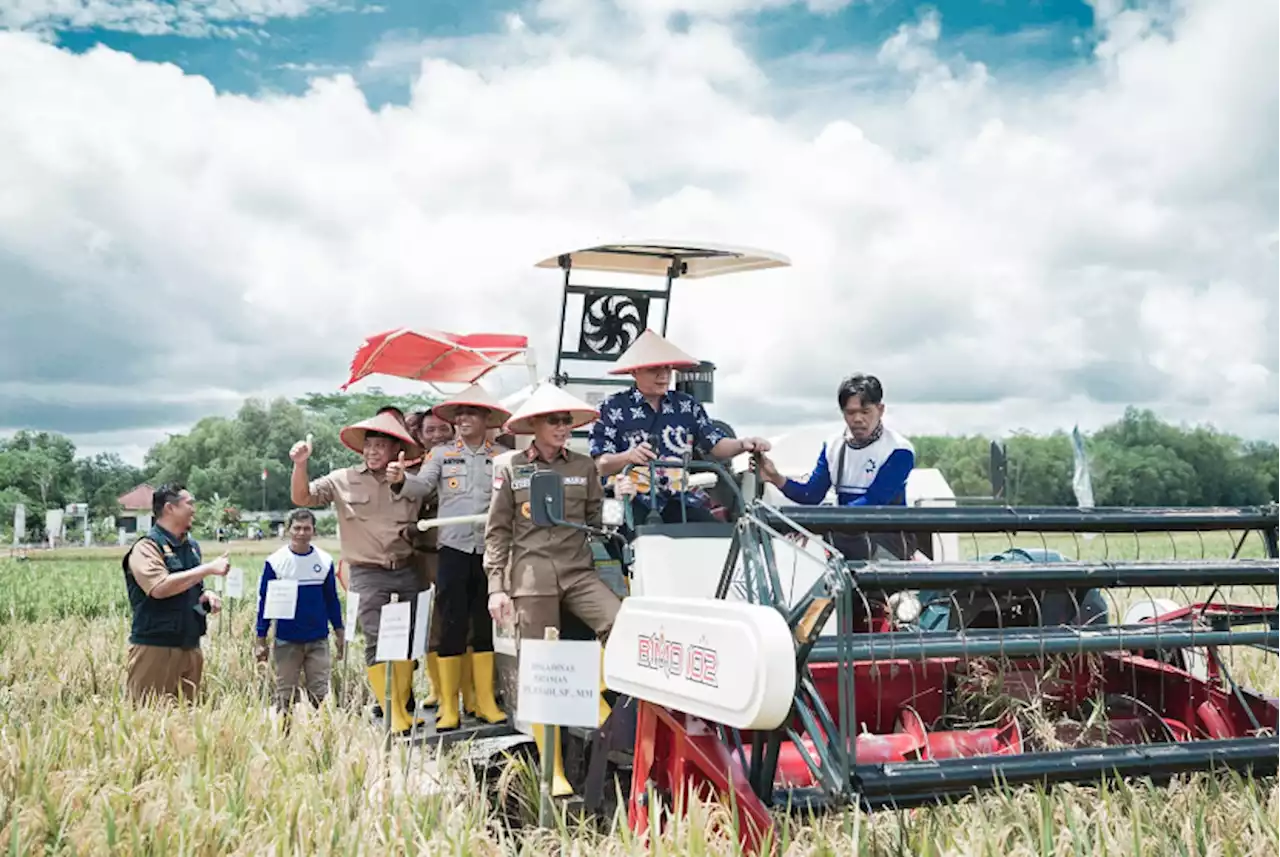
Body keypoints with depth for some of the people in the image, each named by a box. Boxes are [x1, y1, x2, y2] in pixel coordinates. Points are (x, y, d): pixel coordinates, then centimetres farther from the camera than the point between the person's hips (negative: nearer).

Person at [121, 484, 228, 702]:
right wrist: (209, 568, -22)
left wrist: (207, 596, 4)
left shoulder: (191, 545, 14)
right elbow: (160, 588, -26)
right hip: (155, 649, -7)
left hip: (190, 648, 7)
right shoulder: (147, 547, -10)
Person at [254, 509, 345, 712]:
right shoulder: (275, 561, -4)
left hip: (318, 641, 2)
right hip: (287, 641, -1)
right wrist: (261, 640, -1)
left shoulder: (325, 560, 3)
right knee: (285, 695, 5)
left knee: (320, 695, 2)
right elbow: (264, 602, 1)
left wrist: (339, 633, 11)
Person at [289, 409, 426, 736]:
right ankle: (393, 715, -2)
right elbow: (302, 498, 0)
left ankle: (404, 707, 21)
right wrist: (300, 464, -16)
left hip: (406, 570, 2)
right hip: (368, 573, -2)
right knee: (377, 643, -7)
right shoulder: (344, 480, 2)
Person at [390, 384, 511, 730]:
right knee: (451, 627, 1)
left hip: (490, 550, 0)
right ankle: (448, 707, 8)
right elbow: (422, 487, -4)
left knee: (486, 627, 9)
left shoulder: (503, 457, 5)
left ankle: (485, 701, 18)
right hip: (453, 549, 0)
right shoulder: (442, 454, 8)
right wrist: (401, 480, -24)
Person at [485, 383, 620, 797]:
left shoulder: (584, 466, 10)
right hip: (531, 577, -1)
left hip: (579, 571, 2)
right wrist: (496, 587, -1)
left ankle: (600, 697, -2)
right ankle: (552, 769, 10)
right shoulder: (510, 467, 6)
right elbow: (497, 531, 5)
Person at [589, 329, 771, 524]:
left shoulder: (687, 406, 16)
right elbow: (602, 465, -4)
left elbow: (715, 445, 14)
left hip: (678, 498, 4)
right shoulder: (612, 409, 3)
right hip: (633, 499, -4)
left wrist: (743, 444, -8)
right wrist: (629, 456, -26)